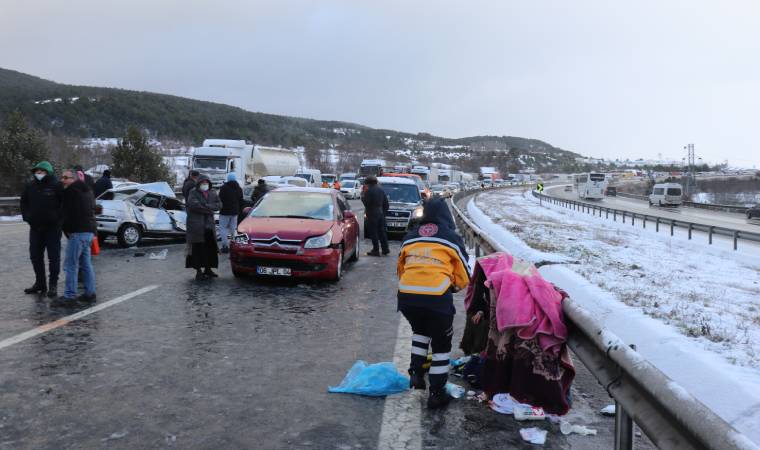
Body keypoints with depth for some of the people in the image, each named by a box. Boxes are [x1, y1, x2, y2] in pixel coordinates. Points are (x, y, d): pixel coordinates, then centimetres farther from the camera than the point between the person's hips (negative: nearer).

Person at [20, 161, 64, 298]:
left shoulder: (57, 186, -8)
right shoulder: (30, 186, 6)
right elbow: (24, 202, 18)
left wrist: (57, 219, -12)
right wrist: (27, 217, 6)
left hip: (52, 228, -5)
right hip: (35, 227, 5)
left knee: (54, 257, -1)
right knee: (35, 256, 11)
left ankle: (53, 285, 7)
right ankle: (40, 283, 23)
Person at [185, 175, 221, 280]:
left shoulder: (212, 194, 13)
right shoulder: (193, 193, -1)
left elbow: (219, 205, 1)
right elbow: (193, 204, -18)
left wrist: (205, 206, -12)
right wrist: (208, 208, -13)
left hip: (209, 225, 5)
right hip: (196, 225, -5)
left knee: (210, 248, 8)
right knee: (198, 248, -5)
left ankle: (208, 269, 21)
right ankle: (198, 271, 0)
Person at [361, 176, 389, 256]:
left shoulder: (369, 191, -14)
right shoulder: (380, 190, 10)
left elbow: (366, 202, -16)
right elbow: (385, 202, 13)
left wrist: (362, 197, 2)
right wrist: (384, 211, 20)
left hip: (372, 214, -7)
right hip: (381, 213, 7)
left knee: (373, 233, -2)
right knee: (382, 231, 13)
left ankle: (376, 250, -1)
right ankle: (385, 249, 15)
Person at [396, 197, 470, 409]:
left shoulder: (409, 237, 18)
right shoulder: (452, 238, 9)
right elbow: (463, 276, 12)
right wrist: (452, 287, 32)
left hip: (406, 294, 4)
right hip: (437, 297, -3)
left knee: (420, 331, 33)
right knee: (441, 344, 15)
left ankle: (416, 372, 24)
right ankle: (437, 393, 19)